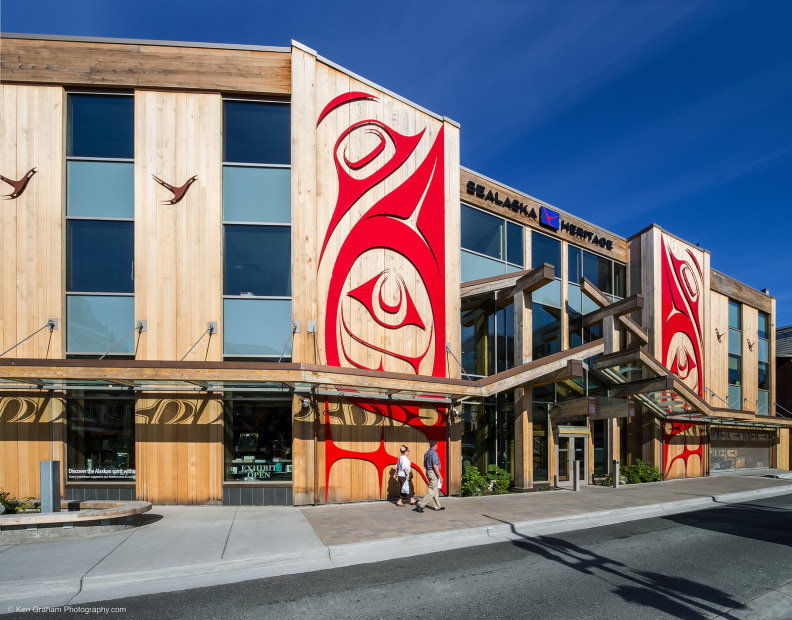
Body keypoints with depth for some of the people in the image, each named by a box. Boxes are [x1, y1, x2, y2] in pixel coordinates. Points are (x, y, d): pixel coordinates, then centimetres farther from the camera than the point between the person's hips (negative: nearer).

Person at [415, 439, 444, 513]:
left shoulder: (426, 453, 12)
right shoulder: (434, 453, -16)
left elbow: (425, 465, 18)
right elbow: (435, 466, -22)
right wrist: (440, 476, -19)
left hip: (428, 472, 10)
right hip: (434, 473, -10)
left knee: (435, 490, 16)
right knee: (432, 491, -7)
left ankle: (438, 506, 23)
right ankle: (420, 505, -12)